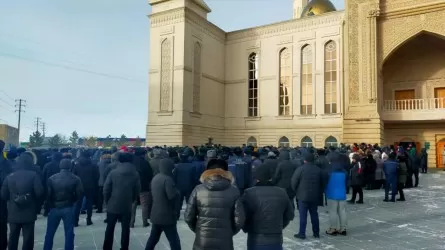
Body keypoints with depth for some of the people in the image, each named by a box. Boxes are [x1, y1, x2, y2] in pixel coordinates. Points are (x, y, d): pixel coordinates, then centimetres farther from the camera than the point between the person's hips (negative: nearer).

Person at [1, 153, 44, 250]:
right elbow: (39, 192, -16)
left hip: (13, 213, 4)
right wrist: (34, 199, 5)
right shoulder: (33, 175, -11)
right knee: (28, 238, 3)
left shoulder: (10, 176, 3)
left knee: (13, 238, 17)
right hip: (29, 213, -4)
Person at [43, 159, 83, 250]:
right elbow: (79, 193, -5)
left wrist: (50, 206, 6)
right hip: (68, 208, -1)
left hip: (54, 208, 1)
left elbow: (47, 194, -5)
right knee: (69, 233, 6)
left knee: (49, 233, 14)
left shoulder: (52, 178, -2)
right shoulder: (75, 179, -4)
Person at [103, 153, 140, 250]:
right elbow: (137, 191, 0)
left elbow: (106, 189, -6)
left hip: (113, 205, 0)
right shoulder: (135, 174, -3)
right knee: (125, 229, 10)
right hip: (127, 206, 1)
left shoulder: (113, 173, -7)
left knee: (110, 228, 14)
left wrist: (107, 201, 8)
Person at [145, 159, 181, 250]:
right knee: (174, 241, -1)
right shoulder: (167, 179, -20)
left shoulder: (155, 178, 10)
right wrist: (177, 192, -9)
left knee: (153, 238, 20)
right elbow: (173, 196, -27)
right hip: (167, 216, -9)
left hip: (156, 214, 9)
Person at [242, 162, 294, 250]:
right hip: (276, 240, 3)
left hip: (256, 241, -3)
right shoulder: (282, 193, -1)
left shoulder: (250, 193, -14)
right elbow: (289, 215, 9)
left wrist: (247, 229, 10)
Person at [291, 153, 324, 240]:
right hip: (315, 197, 5)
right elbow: (322, 184, 11)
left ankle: (302, 233, 3)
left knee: (303, 215, 0)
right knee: (314, 214, 13)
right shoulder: (318, 170, 5)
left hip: (303, 196, -5)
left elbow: (294, 182, -10)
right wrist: (319, 195, 18)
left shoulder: (301, 169, -12)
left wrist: (296, 192, 5)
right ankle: (316, 233, 20)